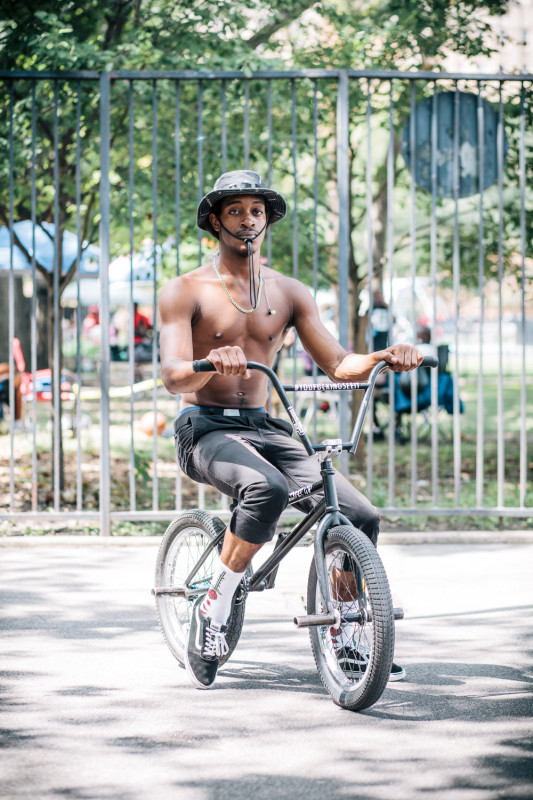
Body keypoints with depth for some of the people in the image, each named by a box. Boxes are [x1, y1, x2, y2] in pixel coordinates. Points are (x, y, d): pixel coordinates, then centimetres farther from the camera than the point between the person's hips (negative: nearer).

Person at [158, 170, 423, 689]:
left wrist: (386, 358, -16)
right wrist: (212, 363, -39)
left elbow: (338, 365, 5)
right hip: (205, 428, -5)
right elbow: (172, 376, -16)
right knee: (267, 489, -38)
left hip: (263, 429, 5)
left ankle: (340, 641, 4)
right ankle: (213, 610, -21)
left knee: (360, 517, -14)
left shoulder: (288, 293, 10)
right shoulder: (185, 291, -3)